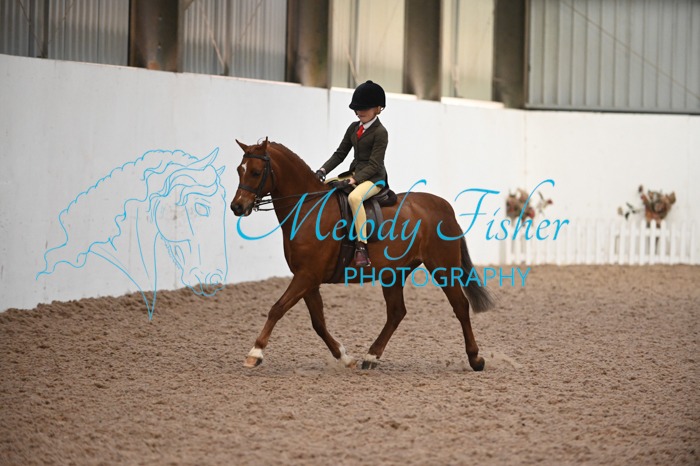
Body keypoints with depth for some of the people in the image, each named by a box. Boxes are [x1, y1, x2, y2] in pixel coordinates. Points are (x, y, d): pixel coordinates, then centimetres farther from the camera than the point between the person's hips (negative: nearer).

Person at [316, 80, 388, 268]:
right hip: (354, 174, 9)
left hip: (374, 178, -9)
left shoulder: (380, 132, -11)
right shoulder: (354, 128, 13)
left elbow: (374, 164, -17)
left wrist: (356, 179, -27)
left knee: (354, 197, -40)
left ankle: (362, 248, -45)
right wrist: (323, 171, -2)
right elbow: (340, 154, 12)